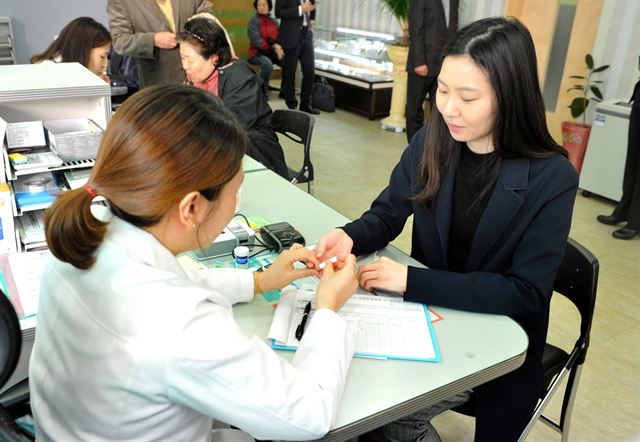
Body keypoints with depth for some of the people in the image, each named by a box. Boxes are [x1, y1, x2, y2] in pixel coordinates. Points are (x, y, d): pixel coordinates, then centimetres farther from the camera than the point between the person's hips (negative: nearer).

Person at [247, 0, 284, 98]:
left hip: (272, 52, 5)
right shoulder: (254, 21, -5)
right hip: (257, 52, -5)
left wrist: (278, 48, -17)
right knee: (267, 63, -36)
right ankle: (263, 91, -19)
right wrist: (274, 46, -18)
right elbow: (256, 41, -15)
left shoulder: (273, 21, 11)